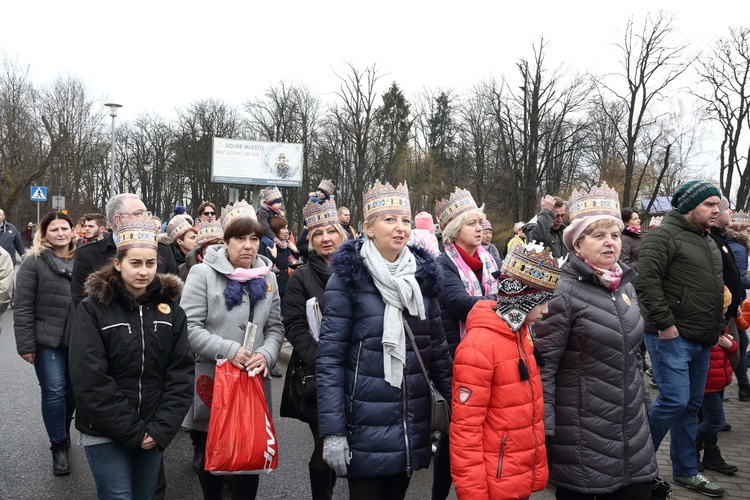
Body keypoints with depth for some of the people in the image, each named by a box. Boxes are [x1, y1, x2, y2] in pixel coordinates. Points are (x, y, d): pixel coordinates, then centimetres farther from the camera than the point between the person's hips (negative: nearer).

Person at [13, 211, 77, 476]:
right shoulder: (33, 262, -6)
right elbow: (23, 307, -8)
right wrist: (26, 345, -12)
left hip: (79, 340, 4)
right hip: (47, 341, -4)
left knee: (73, 390, 13)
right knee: (54, 391, -3)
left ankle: (64, 432, 36)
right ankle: (59, 446, 11)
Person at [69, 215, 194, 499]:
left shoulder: (170, 307, 0)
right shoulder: (93, 309, -9)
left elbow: (181, 372, -2)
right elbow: (89, 380, -14)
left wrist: (162, 428, -11)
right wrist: (132, 430, -15)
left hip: (153, 432, 3)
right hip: (105, 432, -3)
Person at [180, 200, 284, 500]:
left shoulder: (267, 277, 6)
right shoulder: (203, 273, -8)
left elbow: (275, 328, 8)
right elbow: (190, 327, -13)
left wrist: (266, 355, -12)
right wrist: (230, 351, -22)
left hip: (253, 382, 3)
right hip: (211, 380, -3)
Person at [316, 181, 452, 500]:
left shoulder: (423, 274, 6)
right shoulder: (348, 277, -9)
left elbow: (437, 349, 12)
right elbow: (330, 358, -11)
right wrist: (332, 431, -16)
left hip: (412, 424, 5)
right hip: (364, 425, -4)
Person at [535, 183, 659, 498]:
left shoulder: (625, 285, 8)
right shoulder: (564, 291, -15)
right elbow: (543, 364, -16)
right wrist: (543, 428, -17)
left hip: (631, 430, 7)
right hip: (581, 434, -7)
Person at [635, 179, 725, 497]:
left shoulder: (707, 241, 17)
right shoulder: (664, 235, -11)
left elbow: (718, 286, 26)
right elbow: (646, 282, -20)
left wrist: (718, 326, 17)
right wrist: (664, 324, -20)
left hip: (701, 339, 9)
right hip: (671, 336, -8)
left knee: (691, 405, 13)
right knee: (674, 401, -11)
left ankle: (685, 471, 25)